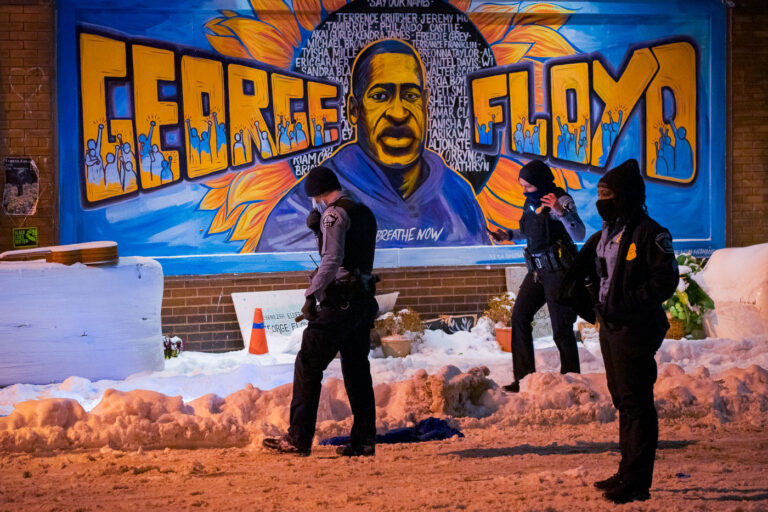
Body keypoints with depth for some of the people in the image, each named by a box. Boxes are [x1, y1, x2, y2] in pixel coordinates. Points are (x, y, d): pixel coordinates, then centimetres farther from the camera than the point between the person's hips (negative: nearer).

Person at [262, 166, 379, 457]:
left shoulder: (334, 214, -10)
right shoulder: (364, 213, 19)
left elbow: (332, 261, -19)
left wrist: (311, 296, -14)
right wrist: (318, 228, 18)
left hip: (341, 299, -9)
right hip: (364, 299, 9)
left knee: (308, 365, -6)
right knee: (356, 370, 12)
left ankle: (299, 438, -8)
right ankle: (364, 440, 11)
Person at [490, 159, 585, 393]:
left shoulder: (562, 200, -13)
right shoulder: (531, 202, 10)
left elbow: (579, 235, -24)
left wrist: (562, 212, -37)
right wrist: (509, 235, 16)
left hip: (558, 270, -8)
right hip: (537, 270, 8)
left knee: (561, 327, -6)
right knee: (519, 317, 6)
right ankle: (524, 377, 12)